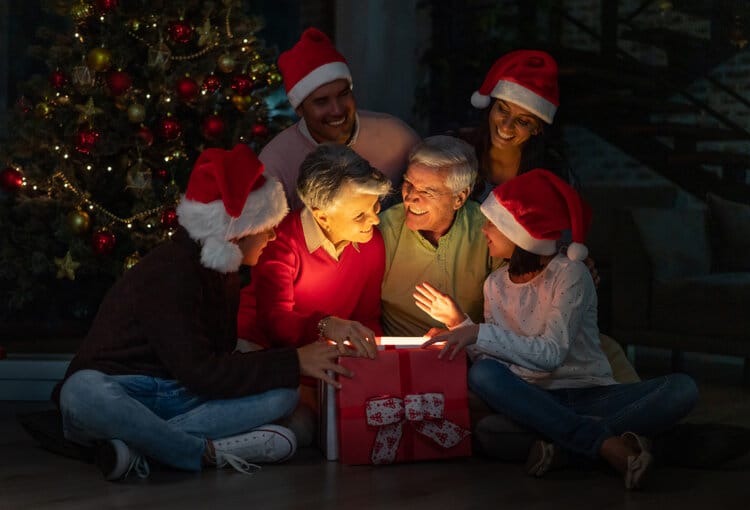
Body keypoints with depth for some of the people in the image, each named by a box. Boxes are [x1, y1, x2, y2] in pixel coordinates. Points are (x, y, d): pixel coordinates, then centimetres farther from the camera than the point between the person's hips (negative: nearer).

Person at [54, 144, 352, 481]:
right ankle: (209, 452, -29)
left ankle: (135, 442, -27)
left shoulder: (223, 273, 9)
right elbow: (199, 372, -25)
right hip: (119, 395, -8)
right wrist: (293, 363, -22)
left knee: (281, 395, -17)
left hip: (180, 396, 8)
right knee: (82, 392, -42)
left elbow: (221, 353, 6)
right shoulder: (166, 276, -19)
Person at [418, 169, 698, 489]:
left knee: (682, 389, -27)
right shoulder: (496, 284, 10)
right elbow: (494, 359, 5)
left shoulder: (569, 273, -7)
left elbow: (551, 354, -20)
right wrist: (460, 324, -6)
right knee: (481, 374, -31)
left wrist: (479, 333, -25)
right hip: (534, 400, 3)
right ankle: (609, 444, -30)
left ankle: (565, 442, -32)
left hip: (590, 396, -3)